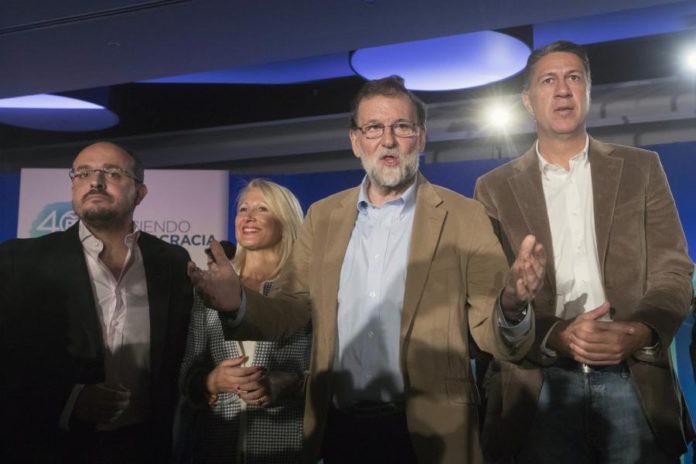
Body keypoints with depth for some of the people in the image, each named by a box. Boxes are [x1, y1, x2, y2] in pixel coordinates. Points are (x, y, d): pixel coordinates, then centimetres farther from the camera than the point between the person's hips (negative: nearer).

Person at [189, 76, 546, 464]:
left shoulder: (465, 218, -5)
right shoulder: (323, 216, 6)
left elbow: (491, 334, -6)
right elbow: (290, 312, 5)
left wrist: (512, 308, -28)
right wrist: (238, 303, -14)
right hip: (336, 431, 3)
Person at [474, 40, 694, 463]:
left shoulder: (641, 169, 9)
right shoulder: (495, 188, 6)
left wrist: (640, 331, -16)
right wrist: (555, 336, -16)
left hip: (632, 379, 1)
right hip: (541, 384, 0)